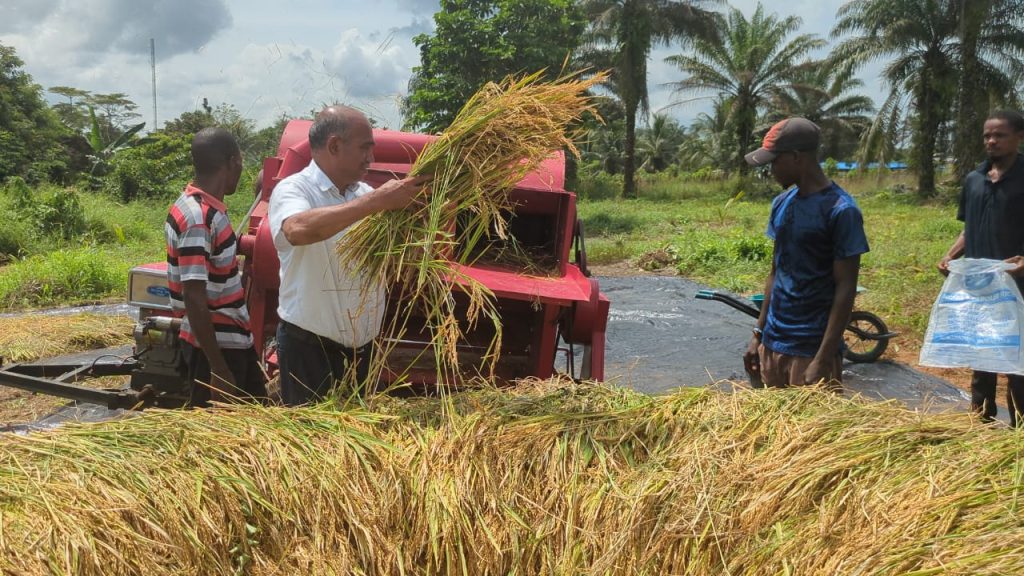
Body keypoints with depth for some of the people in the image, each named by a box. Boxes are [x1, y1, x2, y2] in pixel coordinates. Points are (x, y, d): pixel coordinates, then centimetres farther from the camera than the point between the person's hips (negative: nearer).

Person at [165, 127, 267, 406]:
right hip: (213, 346, -9)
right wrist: (218, 368, -24)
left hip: (233, 339, 9)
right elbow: (194, 298, -25)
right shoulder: (198, 219, -23)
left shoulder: (206, 207, 5)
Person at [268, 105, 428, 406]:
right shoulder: (292, 189, -11)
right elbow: (298, 230, -35)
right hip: (309, 347, -6)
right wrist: (377, 201, -35)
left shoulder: (364, 193, 6)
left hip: (362, 347, 6)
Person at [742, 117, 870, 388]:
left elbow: (846, 289, -14)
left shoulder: (840, 211, -13)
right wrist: (758, 334, 11)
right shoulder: (782, 203, 7)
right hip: (773, 344, 6)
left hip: (812, 350, -6)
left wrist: (823, 360, -17)